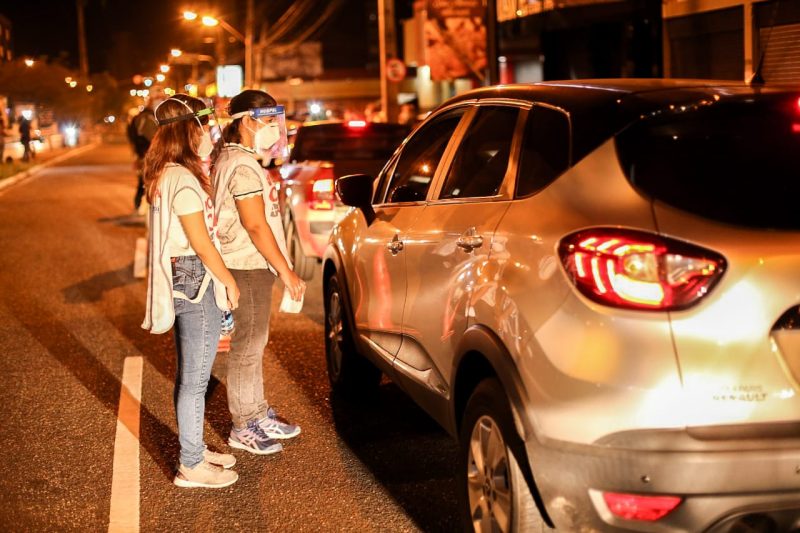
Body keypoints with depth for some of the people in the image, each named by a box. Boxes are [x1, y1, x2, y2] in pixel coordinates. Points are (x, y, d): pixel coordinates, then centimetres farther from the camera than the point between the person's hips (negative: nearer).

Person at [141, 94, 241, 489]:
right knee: (195, 379, -1)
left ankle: (193, 450, 31)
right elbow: (201, 241, -18)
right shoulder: (183, 179, -19)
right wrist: (229, 281, -8)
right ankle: (191, 467, 7)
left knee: (189, 376, 19)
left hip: (180, 279, 10)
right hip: (196, 281, -10)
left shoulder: (165, 175, 11)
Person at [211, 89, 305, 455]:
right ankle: (243, 428, 8)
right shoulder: (242, 167, -18)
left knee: (254, 343, 18)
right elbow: (255, 225, -22)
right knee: (247, 348, -1)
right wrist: (286, 271, -18)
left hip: (252, 266, 10)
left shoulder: (230, 159, 14)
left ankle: (259, 415, 30)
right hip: (248, 268, -10)